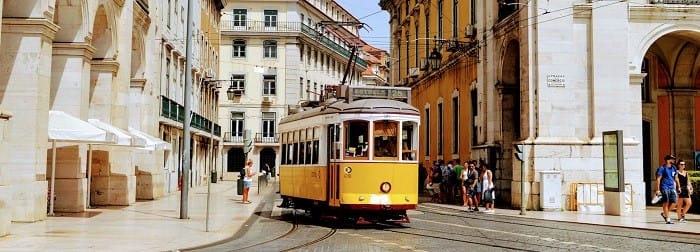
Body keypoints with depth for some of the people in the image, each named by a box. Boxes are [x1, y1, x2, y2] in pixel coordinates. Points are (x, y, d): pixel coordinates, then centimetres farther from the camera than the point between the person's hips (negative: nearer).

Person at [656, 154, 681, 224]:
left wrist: (678, 187, 17)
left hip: (672, 188, 6)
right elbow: (658, 179, -8)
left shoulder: (674, 168, 12)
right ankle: (667, 219, 4)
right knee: (666, 203, -3)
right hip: (665, 188, -6)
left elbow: (676, 178, 21)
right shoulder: (662, 168, -7)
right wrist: (658, 189, -12)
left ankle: (664, 213, 21)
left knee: (674, 202, 0)